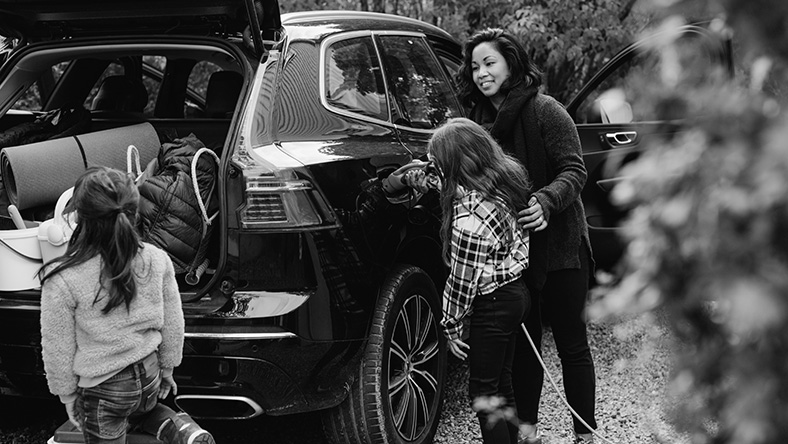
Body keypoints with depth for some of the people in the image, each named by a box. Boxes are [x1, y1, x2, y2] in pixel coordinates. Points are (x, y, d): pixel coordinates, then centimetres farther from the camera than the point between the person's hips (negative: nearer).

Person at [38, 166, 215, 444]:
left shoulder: (61, 281, -24)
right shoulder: (157, 261, -14)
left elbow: (58, 350, -13)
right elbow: (173, 326, -2)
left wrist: (68, 397, 4)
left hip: (104, 393, -4)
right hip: (150, 375, 4)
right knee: (143, 409, 35)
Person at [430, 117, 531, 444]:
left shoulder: (470, 213, -27)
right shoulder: (507, 177, -3)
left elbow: (463, 279, -20)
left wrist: (451, 327, -7)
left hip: (492, 306, -9)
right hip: (516, 292, 9)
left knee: (483, 391, 5)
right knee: (502, 384, 21)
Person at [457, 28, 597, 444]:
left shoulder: (544, 111, -11)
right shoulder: (479, 121, 7)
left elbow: (574, 171, -15)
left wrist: (546, 201, -31)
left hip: (557, 244, -5)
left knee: (571, 343, 4)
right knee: (523, 341, 13)